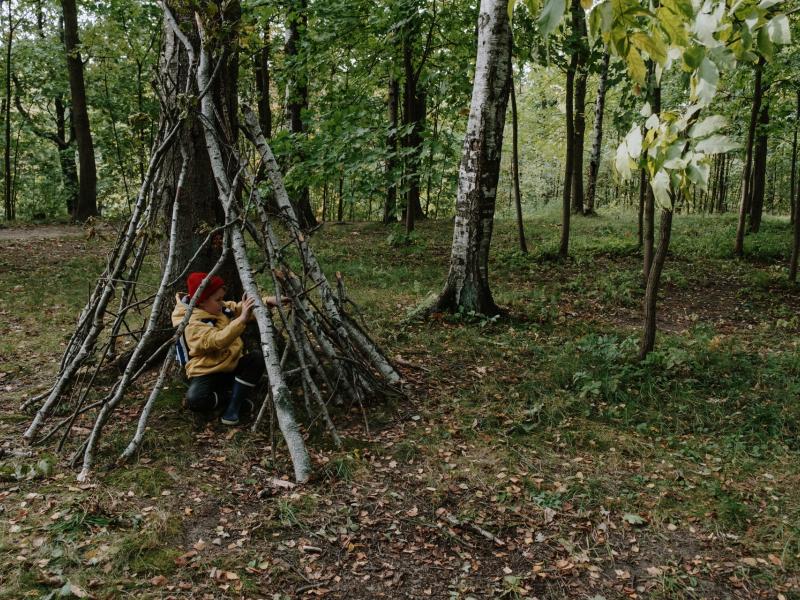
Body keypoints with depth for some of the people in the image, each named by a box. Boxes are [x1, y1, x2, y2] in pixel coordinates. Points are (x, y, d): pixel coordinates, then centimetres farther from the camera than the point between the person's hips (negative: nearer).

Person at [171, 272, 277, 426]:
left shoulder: (222, 308, 0)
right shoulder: (193, 325, -23)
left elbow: (246, 309, 5)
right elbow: (218, 341, -41)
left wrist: (268, 301, -17)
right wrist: (242, 319, -52)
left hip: (230, 366, 7)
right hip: (206, 373, -7)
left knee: (256, 360, -20)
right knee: (195, 399, -35)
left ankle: (233, 407, -14)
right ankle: (225, 395, -2)